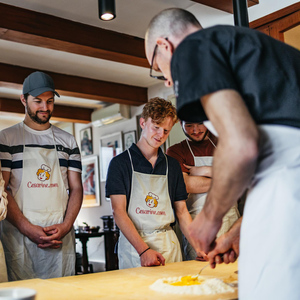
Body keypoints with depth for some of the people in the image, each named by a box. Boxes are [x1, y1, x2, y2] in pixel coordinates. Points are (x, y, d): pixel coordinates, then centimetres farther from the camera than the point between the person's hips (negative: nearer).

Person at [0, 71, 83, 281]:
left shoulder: (68, 141, 12)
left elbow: (76, 188, 10)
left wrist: (66, 226, -6)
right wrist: (28, 228, -13)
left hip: (61, 237, 3)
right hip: (19, 235, -2)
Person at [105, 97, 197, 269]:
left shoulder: (172, 165, 12)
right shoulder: (120, 163, -1)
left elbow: (182, 212, 12)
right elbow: (118, 211, -9)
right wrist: (143, 250, -20)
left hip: (169, 244, 4)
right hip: (133, 244, -3)